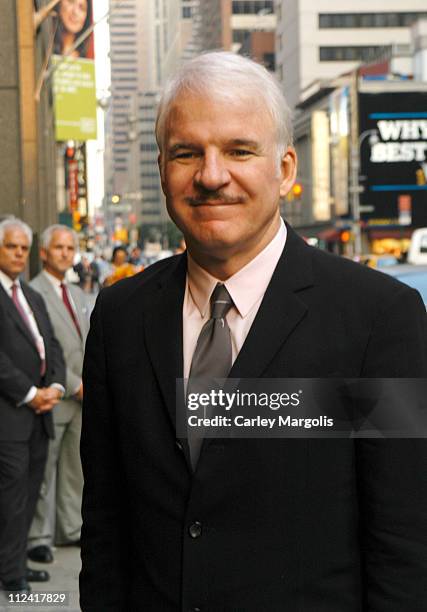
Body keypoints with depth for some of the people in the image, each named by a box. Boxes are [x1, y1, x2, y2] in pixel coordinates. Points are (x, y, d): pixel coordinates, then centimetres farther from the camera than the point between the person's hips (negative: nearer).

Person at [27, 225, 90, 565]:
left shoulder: (77, 293, 17)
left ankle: (71, 530, 23)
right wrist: (75, 385, -15)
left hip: (82, 397, 8)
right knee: (43, 472, 0)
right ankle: (38, 537, 8)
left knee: (76, 469, 13)